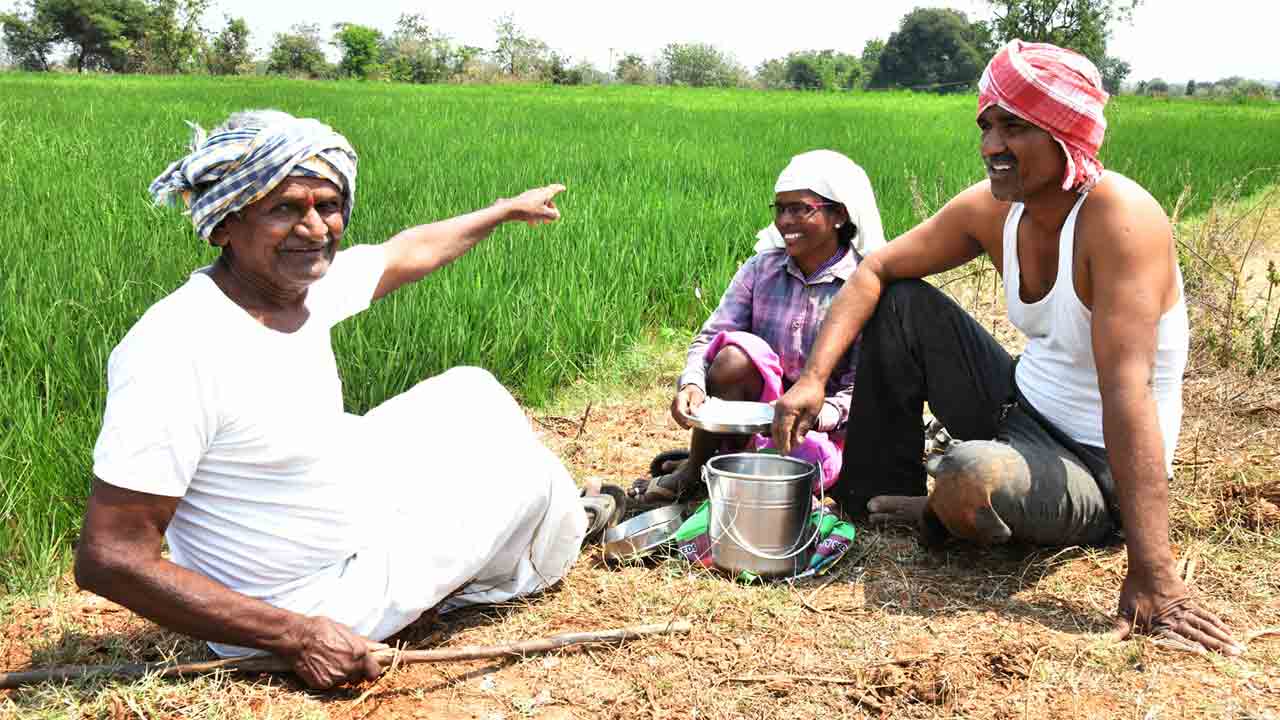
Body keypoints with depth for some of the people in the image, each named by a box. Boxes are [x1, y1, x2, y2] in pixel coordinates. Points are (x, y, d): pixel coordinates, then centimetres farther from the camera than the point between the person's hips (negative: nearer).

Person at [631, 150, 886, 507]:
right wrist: (692, 383, -27)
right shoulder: (760, 269, 2)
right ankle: (692, 472, -11)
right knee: (737, 352, -28)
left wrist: (818, 415, -34)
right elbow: (710, 337, -5)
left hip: (824, 428, -2)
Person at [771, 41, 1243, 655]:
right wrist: (813, 378, -15)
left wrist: (1151, 577, -38)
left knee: (970, 476, -37)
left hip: (1097, 473, -7)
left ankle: (933, 515, 3)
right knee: (902, 303, 3)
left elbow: (1126, 390, -35)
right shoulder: (993, 208, -6)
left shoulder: (1117, 216, -28)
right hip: (1021, 410, 7)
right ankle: (879, 500, 13)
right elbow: (874, 272, 1)